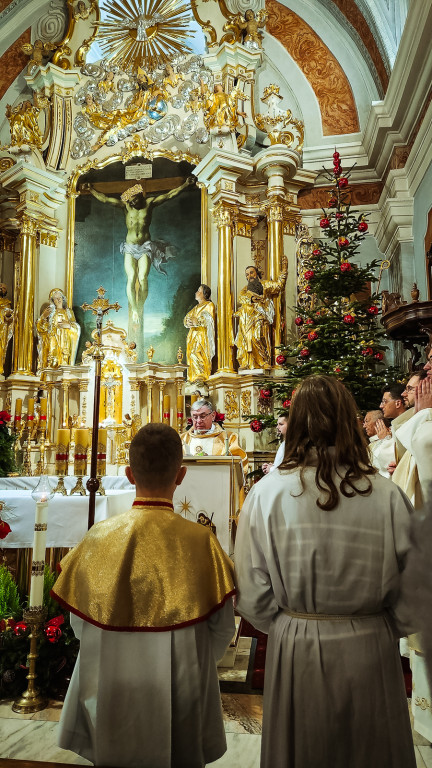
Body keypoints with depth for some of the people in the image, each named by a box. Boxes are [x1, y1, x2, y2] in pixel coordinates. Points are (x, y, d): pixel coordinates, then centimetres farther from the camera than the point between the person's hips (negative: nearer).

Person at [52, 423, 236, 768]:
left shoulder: (98, 538, -16)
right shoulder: (203, 543, -20)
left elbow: (79, 623, -3)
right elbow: (223, 629, -9)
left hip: (109, 694, 2)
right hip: (181, 698, -1)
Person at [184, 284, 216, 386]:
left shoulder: (209, 305, 4)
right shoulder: (195, 308, 27)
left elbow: (208, 320, -9)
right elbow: (187, 318, 17)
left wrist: (197, 322, -19)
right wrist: (188, 322, -6)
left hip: (202, 334, -8)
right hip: (193, 334, 8)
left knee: (197, 353, -20)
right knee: (191, 354, -2)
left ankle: (201, 377, -24)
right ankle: (193, 378, -4)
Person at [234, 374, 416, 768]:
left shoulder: (267, 493, -16)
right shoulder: (388, 496, -16)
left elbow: (252, 598, -11)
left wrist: (288, 627, 9)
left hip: (296, 651, 0)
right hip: (370, 653, 0)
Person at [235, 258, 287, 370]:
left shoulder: (265, 285, 18)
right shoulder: (245, 289, 25)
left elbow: (279, 284, 7)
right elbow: (241, 297, 4)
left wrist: (284, 269, -2)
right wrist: (250, 298, -15)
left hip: (260, 318, -3)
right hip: (246, 318, 3)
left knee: (258, 338, -18)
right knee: (247, 339, -9)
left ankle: (263, 363, -19)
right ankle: (247, 364, -12)